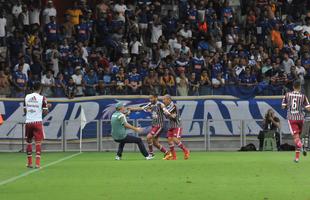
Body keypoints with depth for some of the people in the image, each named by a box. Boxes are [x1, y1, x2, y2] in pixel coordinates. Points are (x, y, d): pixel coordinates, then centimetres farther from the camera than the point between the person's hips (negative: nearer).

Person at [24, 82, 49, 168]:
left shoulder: (27, 97, 4)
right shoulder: (42, 98, -7)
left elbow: (25, 110, 10)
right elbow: (45, 111, -6)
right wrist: (48, 106, 13)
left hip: (28, 122, 3)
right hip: (37, 122, -3)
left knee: (29, 142, 14)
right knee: (38, 142, -1)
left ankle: (29, 163, 16)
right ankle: (37, 163, -8)